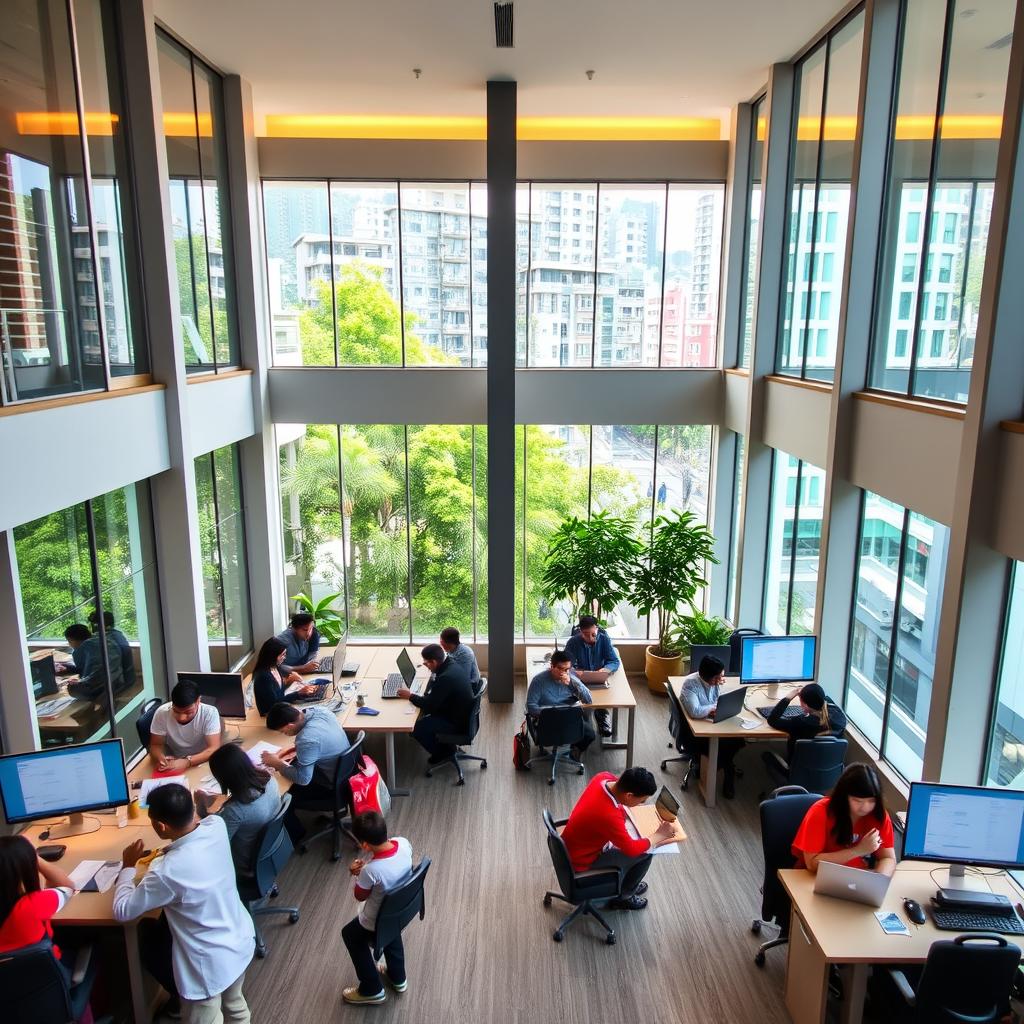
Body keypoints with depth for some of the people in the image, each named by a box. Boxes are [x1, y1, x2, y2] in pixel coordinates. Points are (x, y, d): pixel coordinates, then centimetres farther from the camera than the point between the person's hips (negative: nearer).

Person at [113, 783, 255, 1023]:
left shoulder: (167, 871, -30)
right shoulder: (216, 825, -15)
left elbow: (122, 911, -14)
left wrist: (128, 866, -2)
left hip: (211, 967, -7)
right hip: (242, 942, 7)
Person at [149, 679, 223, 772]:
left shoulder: (210, 713, -20)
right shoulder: (162, 713, -15)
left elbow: (214, 749, -23)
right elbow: (156, 745, -6)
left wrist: (187, 762, -36)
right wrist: (161, 759, -27)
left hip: (202, 763, -2)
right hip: (172, 763, 2)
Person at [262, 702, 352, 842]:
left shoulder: (307, 739, -36)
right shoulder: (317, 711, -11)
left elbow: (302, 779, -27)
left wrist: (276, 763, -16)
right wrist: (296, 749, 0)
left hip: (332, 788, -8)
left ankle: (295, 835, 28)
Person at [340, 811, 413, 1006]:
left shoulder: (370, 871, -41)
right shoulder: (403, 843, -24)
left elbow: (359, 896, -19)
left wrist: (359, 874, -5)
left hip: (377, 922, -5)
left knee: (350, 934, 25)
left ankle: (372, 989, 37)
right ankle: (398, 978, 55)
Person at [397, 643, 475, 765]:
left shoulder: (445, 678, -31)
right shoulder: (453, 665, -2)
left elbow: (429, 705, -21)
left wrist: (410, 695, -8)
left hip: (457, 723, -10)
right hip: (465, 714, 10)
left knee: (416, 728, -7)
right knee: (425, 718, 21)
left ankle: (442, 752, 12)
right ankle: (445, 746, 27)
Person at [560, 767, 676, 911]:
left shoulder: (604, 777, -17)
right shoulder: (609, 816, -38)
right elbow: (631, 849, -21)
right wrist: (660, 835, -9)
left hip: (573, 844, 8)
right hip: (581, 860, -8)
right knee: (645, 853, -3)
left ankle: (627, 883, 35)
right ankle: (622, 897, 21)